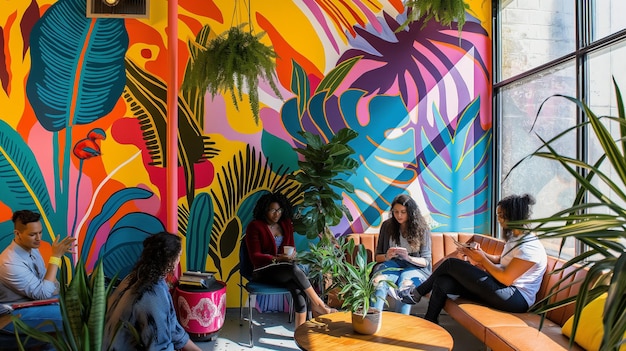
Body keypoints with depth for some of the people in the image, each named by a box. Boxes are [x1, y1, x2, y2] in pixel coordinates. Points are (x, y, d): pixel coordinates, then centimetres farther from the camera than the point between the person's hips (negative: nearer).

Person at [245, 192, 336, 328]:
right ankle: (317, 304, -21)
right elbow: (255, 256, -11)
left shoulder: (286, 224, 10)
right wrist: (277, 258, -25)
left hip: (284, 269, 5)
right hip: (263, 271, -5)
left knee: (297, 287, -29)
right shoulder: (254, 226, -6)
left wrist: (292, 254, -11)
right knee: (295, 269, -34)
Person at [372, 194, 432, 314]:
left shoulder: (422, 228, 1)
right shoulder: (387, 226, 6)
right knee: (378, 281, -34)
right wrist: (387, 256, -14)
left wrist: (408, 258, -19)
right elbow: (378, 256, 10)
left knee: (405, 286, -37)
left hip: (414, 267, -1)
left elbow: (426, 261, 1)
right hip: (391, 264, 2)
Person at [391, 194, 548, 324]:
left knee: (451, 264, -12)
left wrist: (482, 259, -10)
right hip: (503, 289, 9)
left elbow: (506, 278, -22)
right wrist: (480, 254, 1)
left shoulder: (529, 246, -17)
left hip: (516, 298, -9)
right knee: (442, 282, -8)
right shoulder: (515, 238, 14)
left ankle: (416, 293, 10)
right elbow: (501, 260, 19)